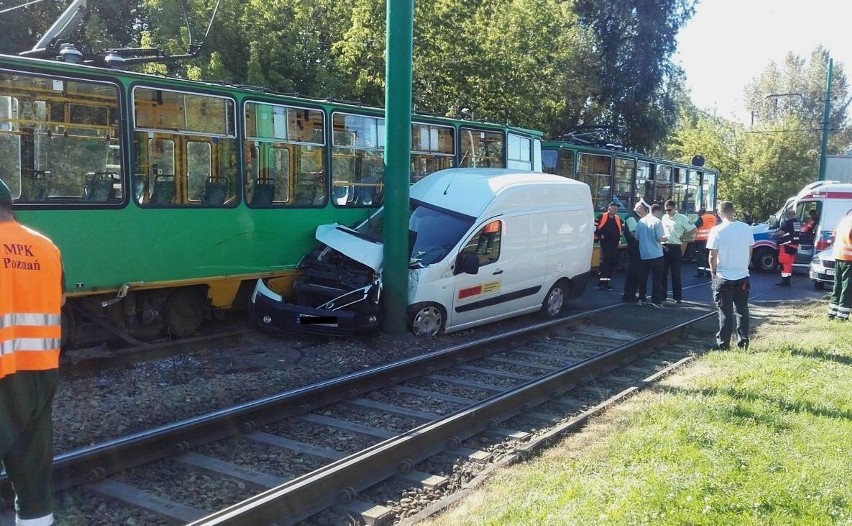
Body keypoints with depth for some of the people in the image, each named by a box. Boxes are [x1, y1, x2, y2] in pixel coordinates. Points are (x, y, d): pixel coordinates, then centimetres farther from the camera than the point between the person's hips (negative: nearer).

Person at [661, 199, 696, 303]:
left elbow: (693, 229, -8)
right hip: (664, 247, 5)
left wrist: (681, 236, -6)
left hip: (675, 248, -5)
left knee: (676, 274, 1)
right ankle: (662, 295, 15)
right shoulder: (664, 218, 10)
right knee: (663, 273, 8)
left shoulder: (682, 218, -7)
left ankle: (677, 297, 9)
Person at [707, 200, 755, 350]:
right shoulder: (746, 228, 0)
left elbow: (713, 257, -12)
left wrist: (713, 272, 3)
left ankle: (723, 344, 8)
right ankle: (743, 341, 19)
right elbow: (750, 251, 9)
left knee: (725, 313, 3)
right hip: (743, 276, 4)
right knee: (742, 310, 14)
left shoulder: (717, 231, -14)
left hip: (724, 277, -4)